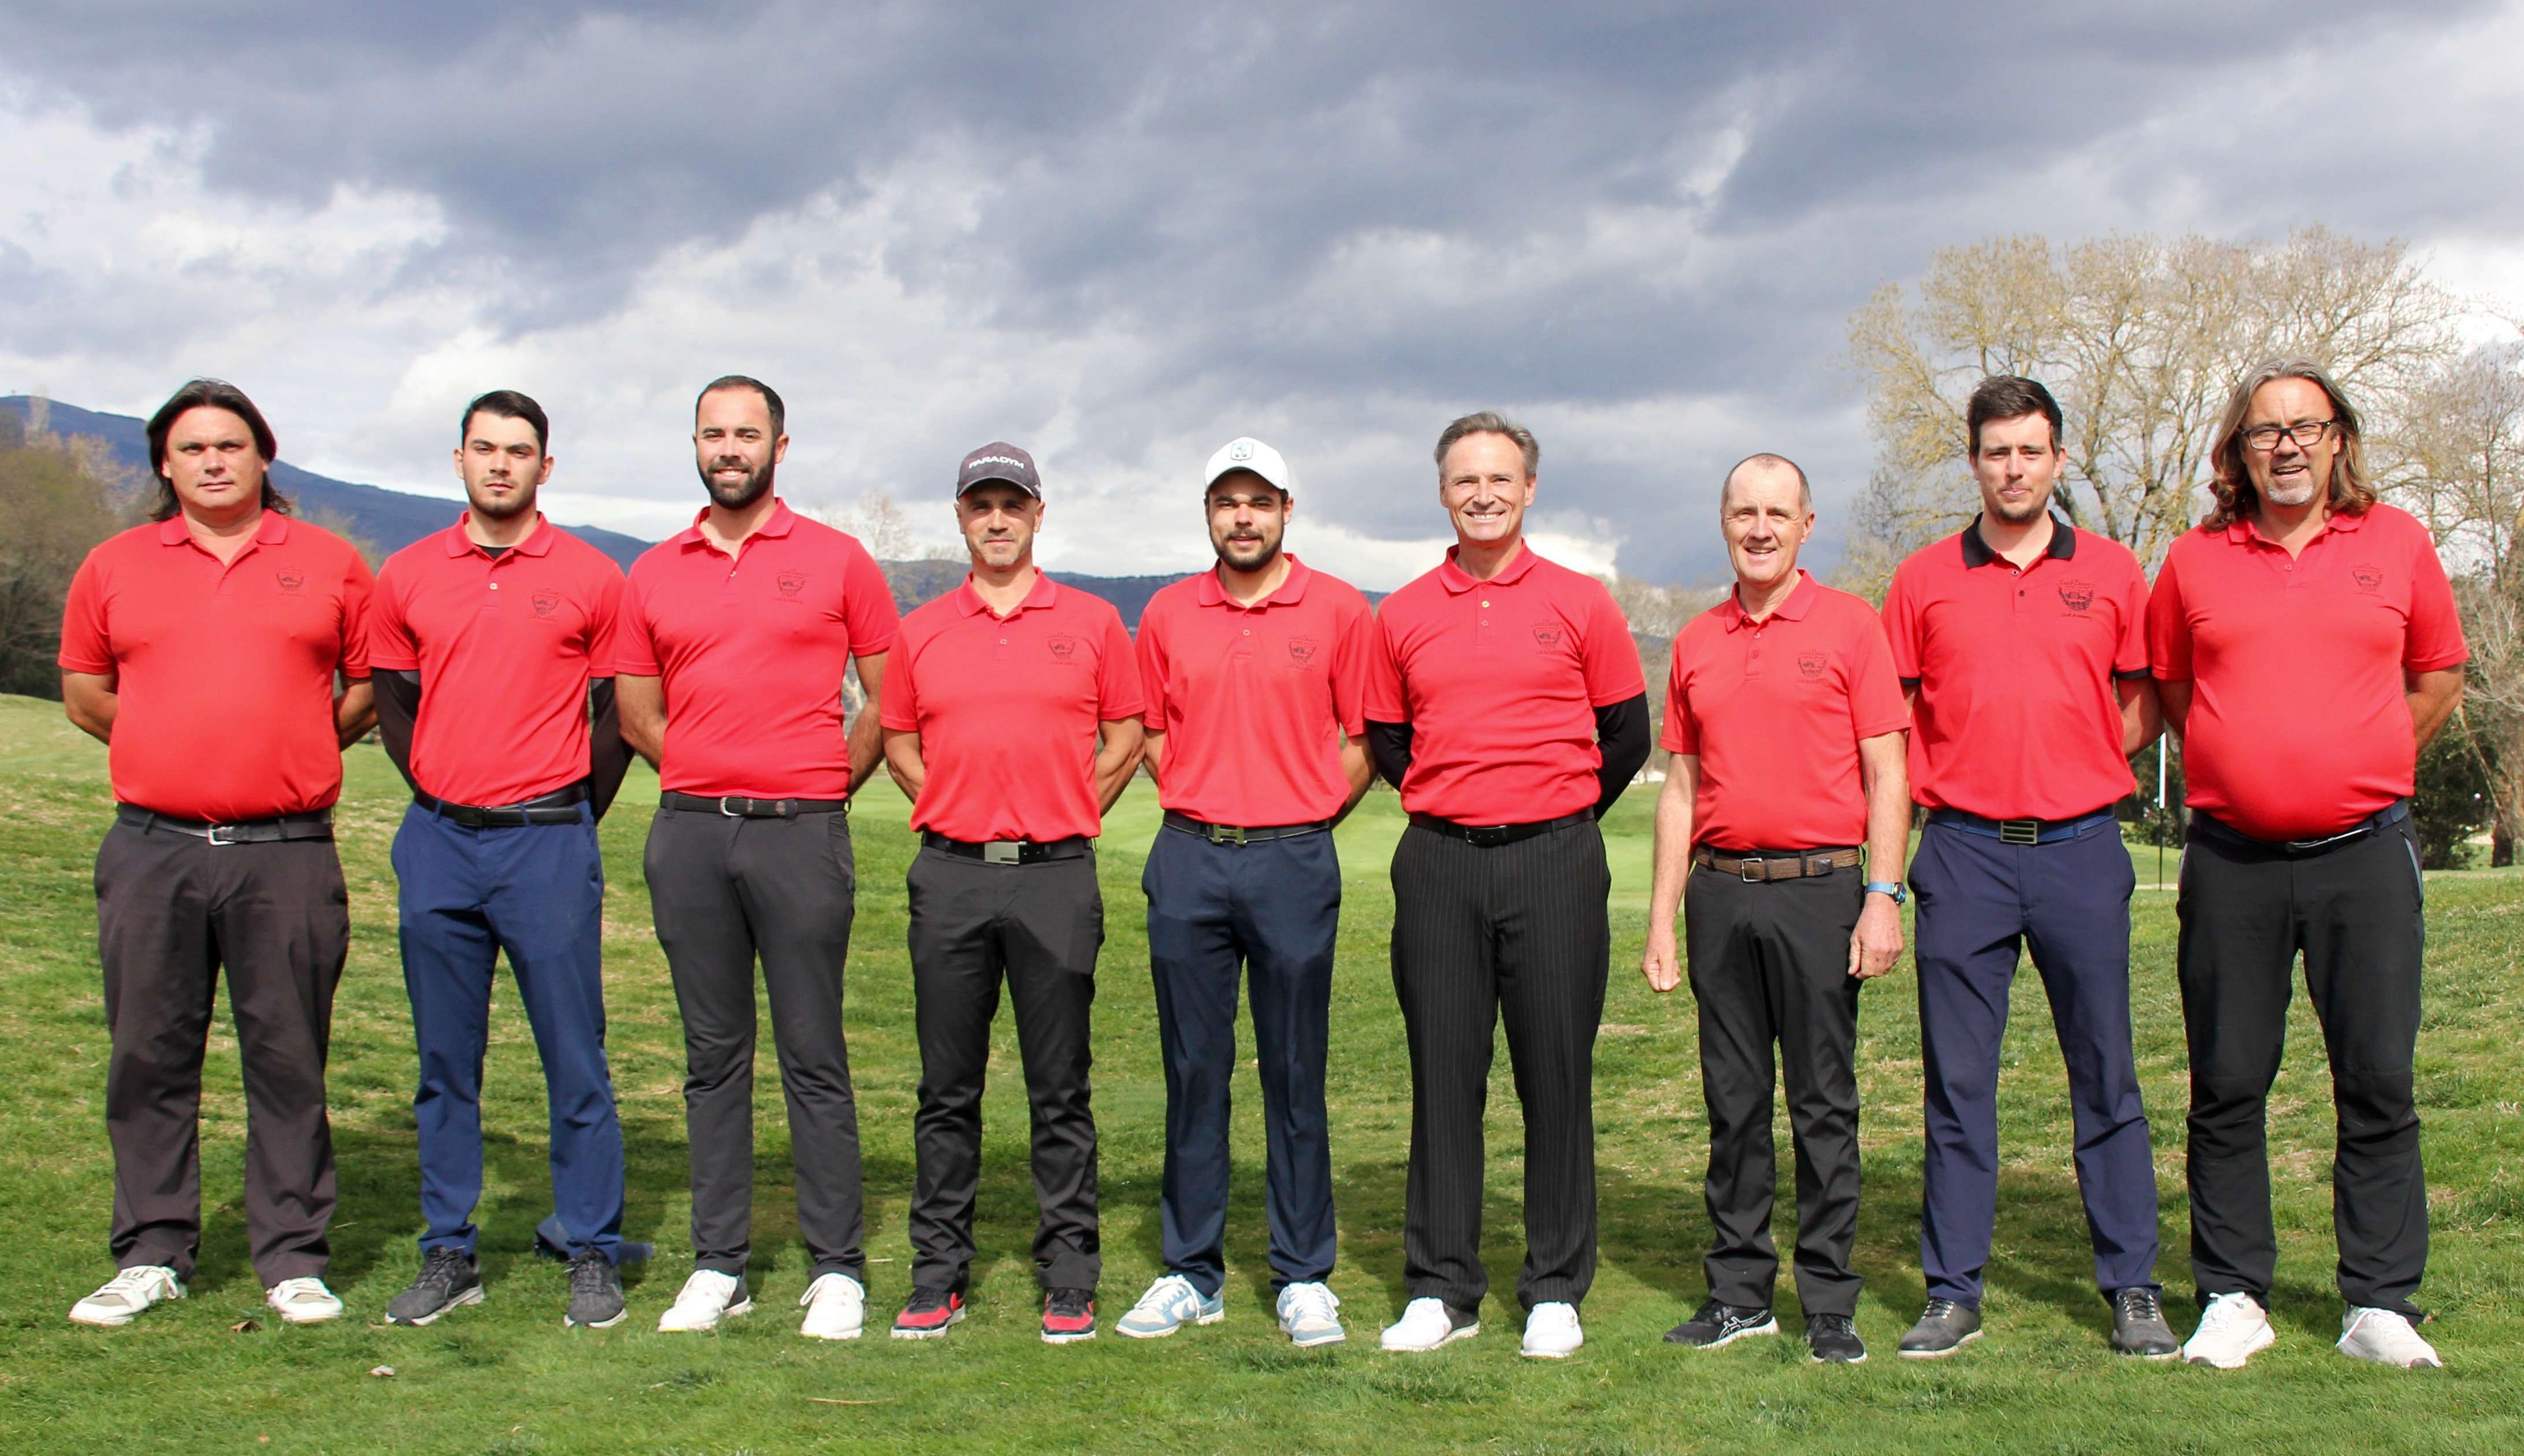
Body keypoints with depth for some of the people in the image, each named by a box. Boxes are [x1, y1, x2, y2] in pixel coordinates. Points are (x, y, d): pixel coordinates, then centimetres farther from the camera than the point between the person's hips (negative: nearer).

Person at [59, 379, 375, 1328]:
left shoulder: (329, 566, 6)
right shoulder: (114, 568, 10)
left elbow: (372, 686, 12)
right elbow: (84, 692, 17)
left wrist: (295, 751, 6)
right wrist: (177, 751, 12)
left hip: (286, 852, -2)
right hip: (152, 849, 2)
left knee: (288, 1059, 2)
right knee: (149, 1057, 6)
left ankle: (293, 1259, 10)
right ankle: (151, 1255, 17)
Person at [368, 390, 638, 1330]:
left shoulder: (590, 578, 1)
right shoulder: (407, 576, 8)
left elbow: (619, 711, 5)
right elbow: (391, 700, 18)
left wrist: (574, 819, 2)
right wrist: (438, 796, 10)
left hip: (548, 842, -3)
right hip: (438, 843, 3)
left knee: (575, 1058, -1)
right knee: (445, 1063, 8)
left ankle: (592, 1254, 8)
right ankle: (448, 1254, 16)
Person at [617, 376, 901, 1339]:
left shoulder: (837, 560, 4)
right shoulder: (654, 573, 11)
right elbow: (637, 715, 16)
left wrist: (827, 781, 4)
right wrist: (712, 774, 8)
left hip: (802, 831, -3)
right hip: (689, 832, 3)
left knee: (813, 1059, -1)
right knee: (714, 1056, 8)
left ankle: (836, 1269, 5)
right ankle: (718, 1264, 15)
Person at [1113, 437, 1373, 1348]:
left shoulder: (1340, 611, 1)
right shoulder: (1168, 615, 8)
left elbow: (1363, 740, 5)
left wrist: (1301, 823, 3)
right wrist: (1200, 812, 8)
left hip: (1294, 862, -2)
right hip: (1188, 862, 2)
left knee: (1296, 1075, 3)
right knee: (1193, 1070, 7)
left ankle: (1304, 1279, 12)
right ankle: (1191, 1273, 16)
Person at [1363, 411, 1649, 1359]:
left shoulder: (1581, 604, 4)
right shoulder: (1403, 616, 9)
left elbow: (1626, 736, 10)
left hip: (1554, 861, -2)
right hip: (1438, 863, 2)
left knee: (1557, 1077, 1)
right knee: (1443, 1074, 4)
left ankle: (1556, 1292, 11)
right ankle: (1441, 1289, 12)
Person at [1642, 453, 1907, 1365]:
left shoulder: (1849, 625, 1)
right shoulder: (1696, 643, 12)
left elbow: (1887, 776, -2)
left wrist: (1884, 897, -11)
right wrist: (1662, 917, 10)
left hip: (1820, 888, -4)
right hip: (1721, 892, 4)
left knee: (1824, 1103, 0)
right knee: (1734, 1101, 8)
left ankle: (1830, 1303, 8)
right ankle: (1740, 1292, 17)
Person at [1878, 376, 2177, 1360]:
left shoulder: (2113, 573, 7)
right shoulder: (1924, 580, 6)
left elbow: (2144, 708, 13)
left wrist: (2070, 767, 1)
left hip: (2081, 847, 0)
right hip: (1963, 853, 0)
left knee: (2106, 1076, 4)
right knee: (1957, 1079, 2)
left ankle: (2133, 1289, 13)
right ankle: (1952, 1292, 10)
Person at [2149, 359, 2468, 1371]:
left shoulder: (2398, 542, 5)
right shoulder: (2193, 561, 5)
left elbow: (2438, 679, 15)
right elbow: (2170, 693, 17)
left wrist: (2360, 773, 12)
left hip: (2366, 853, 0)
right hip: (2232, 860, 0)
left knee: (2379, 1084, 2)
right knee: (2227, 1086, 4)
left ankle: (2381, 1303, 11)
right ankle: (2233, 1295, 14)